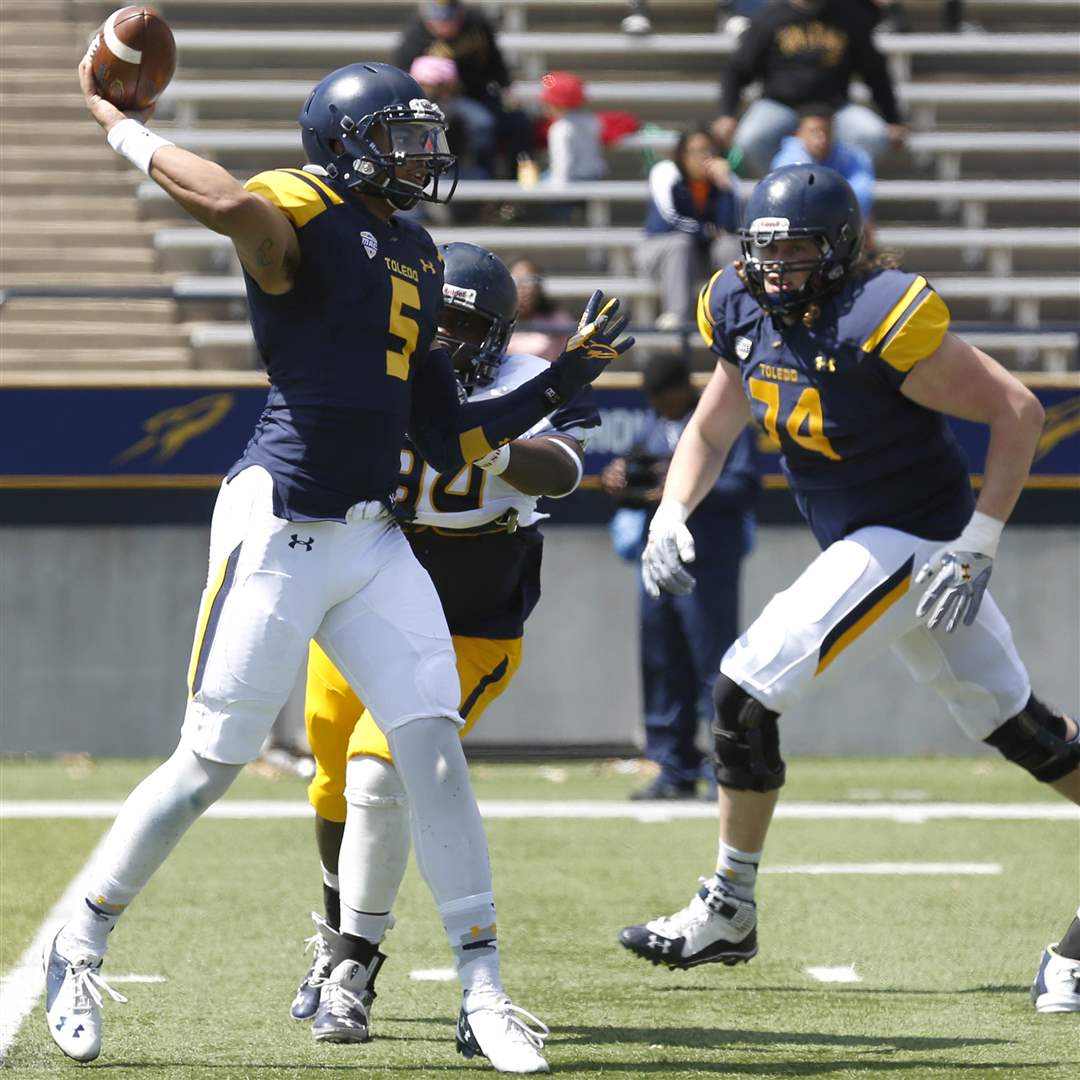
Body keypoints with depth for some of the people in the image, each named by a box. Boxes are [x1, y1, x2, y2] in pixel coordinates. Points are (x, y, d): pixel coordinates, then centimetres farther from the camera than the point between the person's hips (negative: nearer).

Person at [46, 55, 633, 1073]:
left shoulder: (414, 256, 15)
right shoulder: (305, 216, -10)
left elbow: (449, 438, 17)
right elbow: (238, 207, -37)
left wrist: (561, 380, 14)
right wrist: (115, 120, -29)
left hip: (372, 539, 7)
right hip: (279, 530, -7)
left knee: (432, 743, -2)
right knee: (211, 761, -1)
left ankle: (483, 990, 3)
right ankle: (80, 945, 17)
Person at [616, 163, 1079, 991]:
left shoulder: (880, 325, -24)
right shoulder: (745, 317, -1)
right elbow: (710, 433, 12)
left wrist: (976, 547, -21)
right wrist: (670, 513, -7)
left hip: (913, 542, -8)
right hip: (863, 542, 8)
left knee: (748, 691, -13)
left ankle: (729, 909, 1)